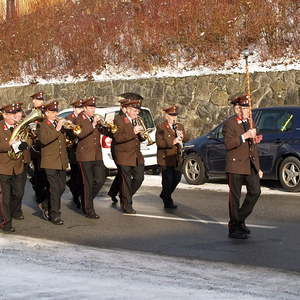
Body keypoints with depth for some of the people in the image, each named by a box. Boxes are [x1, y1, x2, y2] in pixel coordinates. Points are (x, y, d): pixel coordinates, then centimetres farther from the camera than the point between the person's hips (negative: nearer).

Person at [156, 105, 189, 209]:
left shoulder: (179, 126, 14)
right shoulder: (160, 127, -8)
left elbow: (186, 139, 14)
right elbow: (159, 143, -18)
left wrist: (182, 136, -8)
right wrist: (172, 142, -27)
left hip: (177, 158, 6)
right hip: (165, 159, -6)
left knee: (177, 178, 10)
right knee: (168, 180, -3)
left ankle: (165, 195, 33)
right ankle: (168, 202, 9)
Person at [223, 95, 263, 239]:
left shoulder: (250, 122, 14)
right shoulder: (229, 124, -9)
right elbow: (228, 144, -22)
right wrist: (245, 136, -27)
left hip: (251, 165, 7)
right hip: (236, 166, -7)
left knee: (255, 191, 1)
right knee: (235, 197, 1)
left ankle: (241, 219, 20)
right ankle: (234, 228, 10)